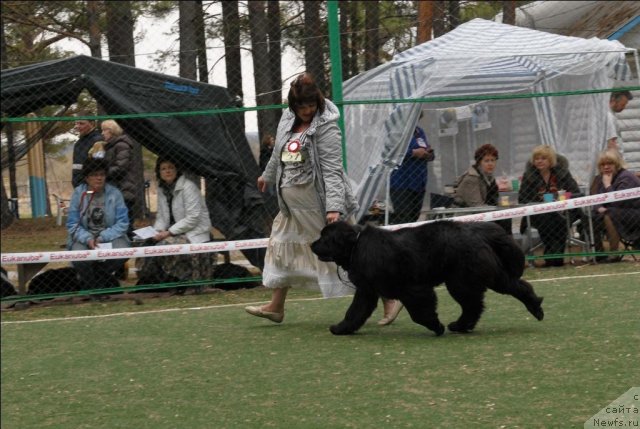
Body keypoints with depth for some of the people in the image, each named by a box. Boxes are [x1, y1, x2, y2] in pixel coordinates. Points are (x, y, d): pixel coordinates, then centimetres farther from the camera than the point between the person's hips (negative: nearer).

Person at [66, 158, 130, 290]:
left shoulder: (114, 193, -3)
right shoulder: (79, 194, -3)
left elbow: (122, 223, -7)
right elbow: (72, 224, -6)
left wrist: (102, 238, -20)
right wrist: (87, 239, -24)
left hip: (110, 236, 1)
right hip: (85, 237, -1)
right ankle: (91, 286, 2)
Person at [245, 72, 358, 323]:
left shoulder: (326, 127, -17)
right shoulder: (288, 119, 5)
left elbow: (332, 170, -22)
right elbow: (279, 153, 24)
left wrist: (334, 208, -30)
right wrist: (268, 176, 38)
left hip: (318, 201, -8)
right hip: (293, 203, 8)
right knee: (283, 246, 15)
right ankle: (276, 306, 27)